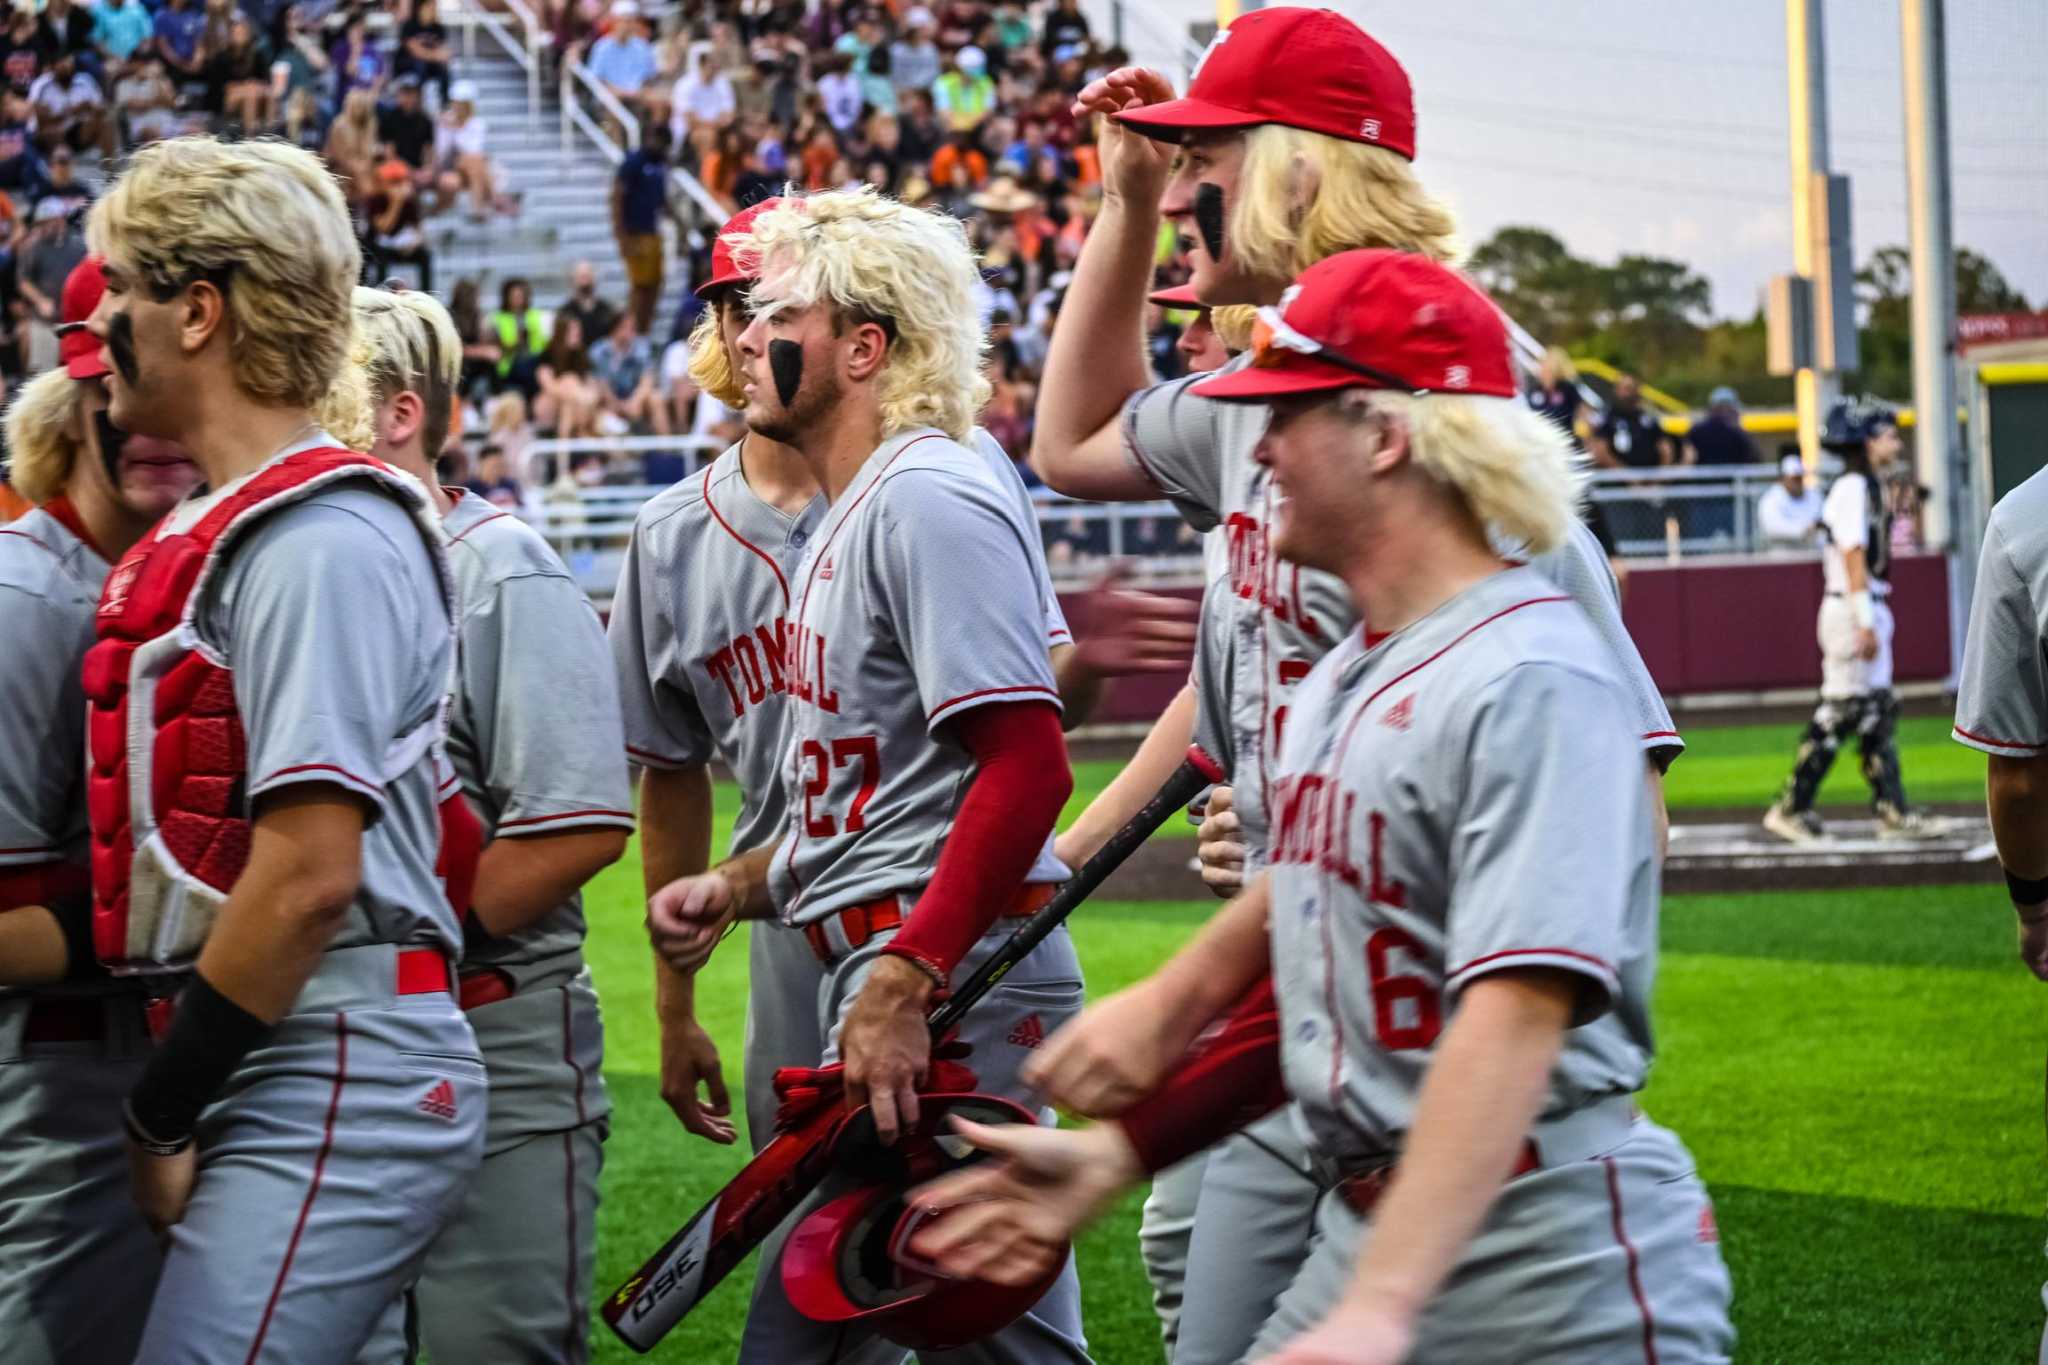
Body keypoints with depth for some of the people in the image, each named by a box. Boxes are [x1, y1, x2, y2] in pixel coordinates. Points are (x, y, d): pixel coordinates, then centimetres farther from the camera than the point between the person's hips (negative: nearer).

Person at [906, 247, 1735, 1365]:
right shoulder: (1338, 683, 14)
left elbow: (1517, 1013, -26)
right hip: (1362, 1233, 8)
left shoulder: (1532, 677, -16)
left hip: (1555, 1272, -8)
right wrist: (1109, 1155, 15)